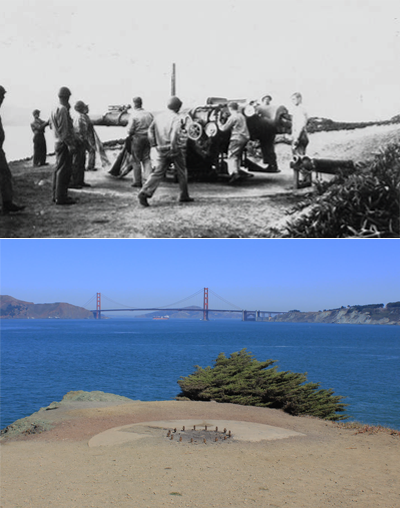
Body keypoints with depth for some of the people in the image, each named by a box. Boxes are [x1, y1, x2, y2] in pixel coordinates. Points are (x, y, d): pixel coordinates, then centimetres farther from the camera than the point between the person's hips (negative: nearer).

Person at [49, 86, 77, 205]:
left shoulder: (55, 109, 14)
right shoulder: (63, 109, -15)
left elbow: (52, 125, 21)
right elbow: (63, 129, -20)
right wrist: (70, 144, -20)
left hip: (58, 142, 10)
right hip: (64, 143, -10)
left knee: (58, 169, 14)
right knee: (64, 170, -8)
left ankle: (56, 195, 21)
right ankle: (61, 197, -7)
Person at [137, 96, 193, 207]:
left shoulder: (159, 116, 10)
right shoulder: (175, 118, -11)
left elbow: (151, 129, 10)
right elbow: (175, 132, -25)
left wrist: (154, 145, 12)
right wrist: (173, 147, -24)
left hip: (161, 150, 6)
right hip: (174, 150, -5)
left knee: (158, 173, 4)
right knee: (182, 172, 12)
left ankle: (144, 193, -12)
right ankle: (184, 196, 19)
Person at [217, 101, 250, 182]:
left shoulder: (233, 117, -12)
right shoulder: (241, 116, 17)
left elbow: (223, 128, -12)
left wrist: (219, 121, 5)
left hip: (237, 138, -9)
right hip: (245, 137, 9)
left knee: (232, 156, -10)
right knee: (238, 156, 19)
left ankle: (234, 173, -25)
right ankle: (237, 172, 21)